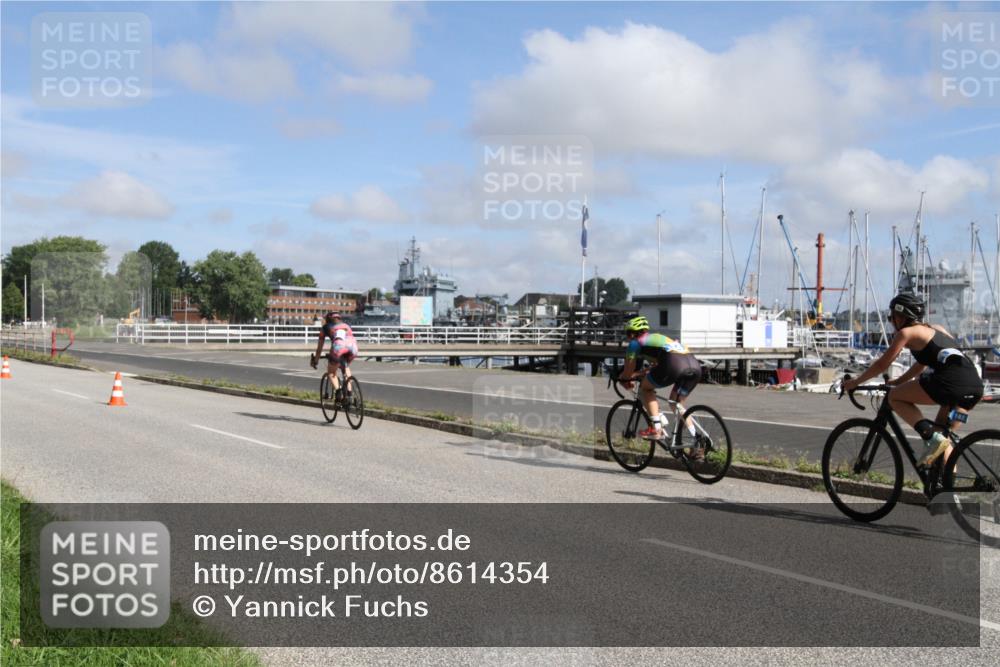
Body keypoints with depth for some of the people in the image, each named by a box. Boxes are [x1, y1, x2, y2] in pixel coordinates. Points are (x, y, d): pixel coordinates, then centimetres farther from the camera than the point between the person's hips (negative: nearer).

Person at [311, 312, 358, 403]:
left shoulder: (325, 327, 30)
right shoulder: (345, 325, 39)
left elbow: (319, 347, 34)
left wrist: (315, 360, 46)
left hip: (339, 346, -3)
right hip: (353, 345, 3)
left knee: (331, 372, 17)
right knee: (346, 367, 31)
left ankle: (338, 391, -7)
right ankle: (349, 393, 19)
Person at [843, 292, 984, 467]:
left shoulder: (907, 332, 7)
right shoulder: (936, 329, 29)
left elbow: (882, 365, 9)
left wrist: (855, 382, 20)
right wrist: (898, 381, 45)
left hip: (951, 380, -8)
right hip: (975, 383, 8)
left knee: (895, 397, 7)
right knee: (944, 435, 22)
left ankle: (931, 438, -8)